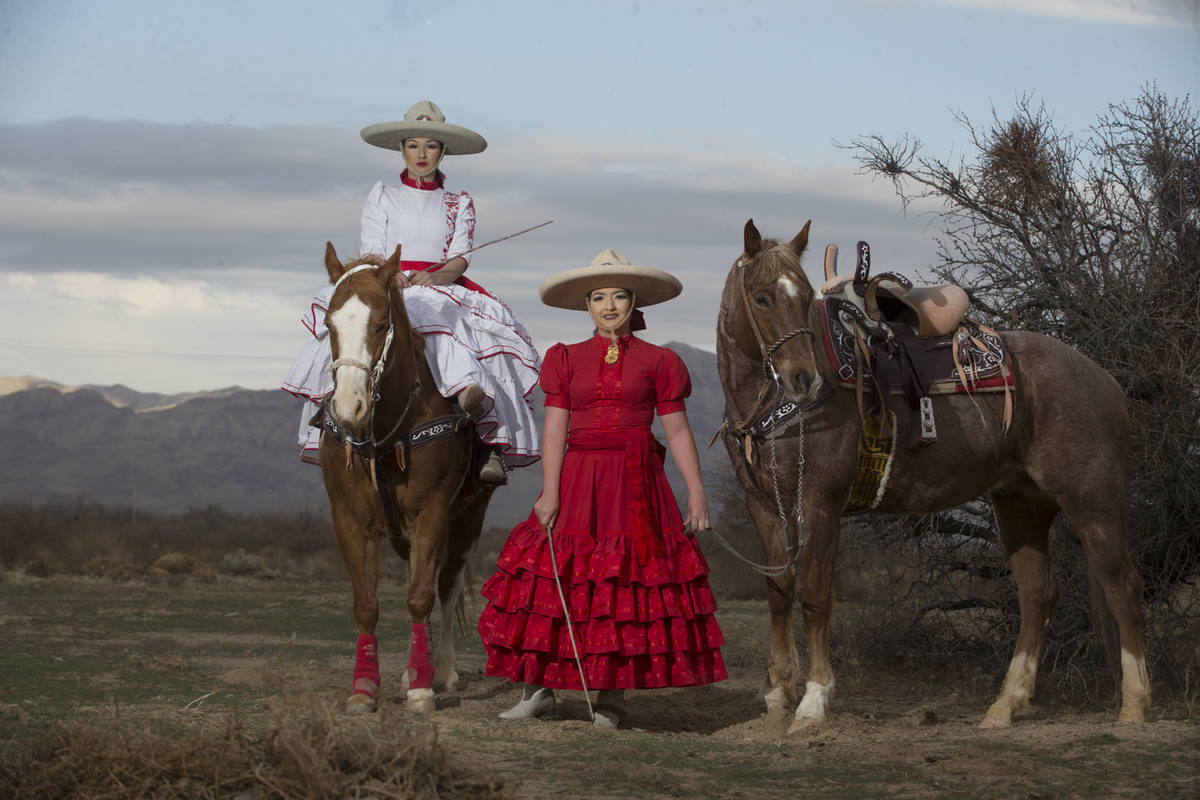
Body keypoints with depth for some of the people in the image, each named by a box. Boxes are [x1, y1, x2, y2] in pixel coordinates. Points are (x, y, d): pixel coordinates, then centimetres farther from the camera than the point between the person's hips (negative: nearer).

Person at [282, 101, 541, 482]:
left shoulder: (459, 204, 18)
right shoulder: (382, 196, 17)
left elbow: (460, 259, 4)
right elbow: (371, 252, 5)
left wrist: (433, 277, -19)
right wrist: (392, 276, -18)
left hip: (443, 290, 0)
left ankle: (494, 440, -43)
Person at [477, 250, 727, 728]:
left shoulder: (656, 362, 6)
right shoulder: (567, 359, 9)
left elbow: (677, 429, 4)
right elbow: (555, 428, 3)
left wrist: (696, 490, -4)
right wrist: (549, 491, -7)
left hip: (636, 482, -1)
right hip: (578, 478, 1)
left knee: (627, 585, -1)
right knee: (555, 579, -3)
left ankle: (610, 699, 6)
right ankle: (538, 689, 5)